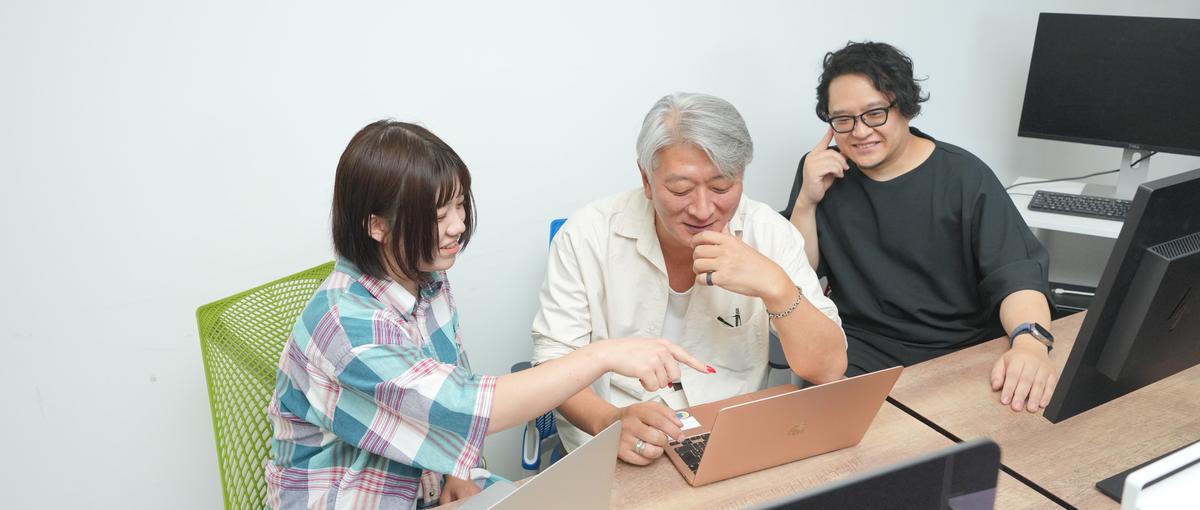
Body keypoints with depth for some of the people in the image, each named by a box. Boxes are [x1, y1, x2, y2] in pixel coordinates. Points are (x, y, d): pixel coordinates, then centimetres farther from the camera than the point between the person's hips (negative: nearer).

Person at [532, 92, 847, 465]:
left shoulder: (769, 233, -4)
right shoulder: (587, 235, -8)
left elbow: (828, 371, -5)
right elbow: (554, 358, -8)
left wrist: (776, 287, -23)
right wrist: (609, 421, -27)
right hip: (616, 453, 0)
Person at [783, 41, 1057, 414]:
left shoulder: (964, 175, -3)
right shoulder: (821, 172, 4)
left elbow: (1016, 271, -12)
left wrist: (1030, 341, -33)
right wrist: (807, 202, -12)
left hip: (969, 353, 0)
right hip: (863, 354, 0)